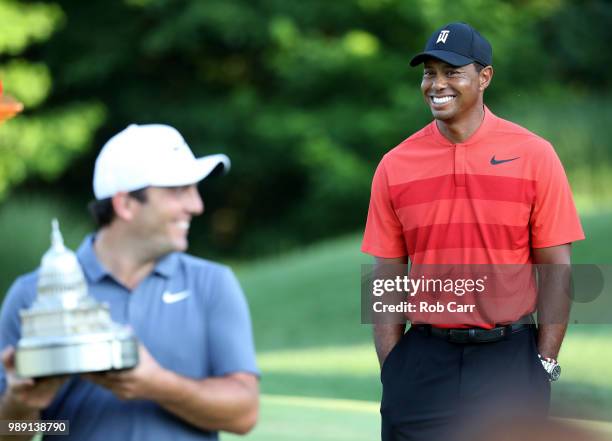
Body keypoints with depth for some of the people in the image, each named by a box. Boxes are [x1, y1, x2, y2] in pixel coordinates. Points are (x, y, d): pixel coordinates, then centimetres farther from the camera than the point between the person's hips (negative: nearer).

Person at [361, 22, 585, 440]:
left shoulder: (534, 155, -1)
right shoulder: (395, 166, 4)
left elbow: (556, 269, -1)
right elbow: (388, 279, 6)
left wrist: (545, 366, -5)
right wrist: (391, 372, -1)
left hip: (509, 358, -1)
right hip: (424, 361, 1)